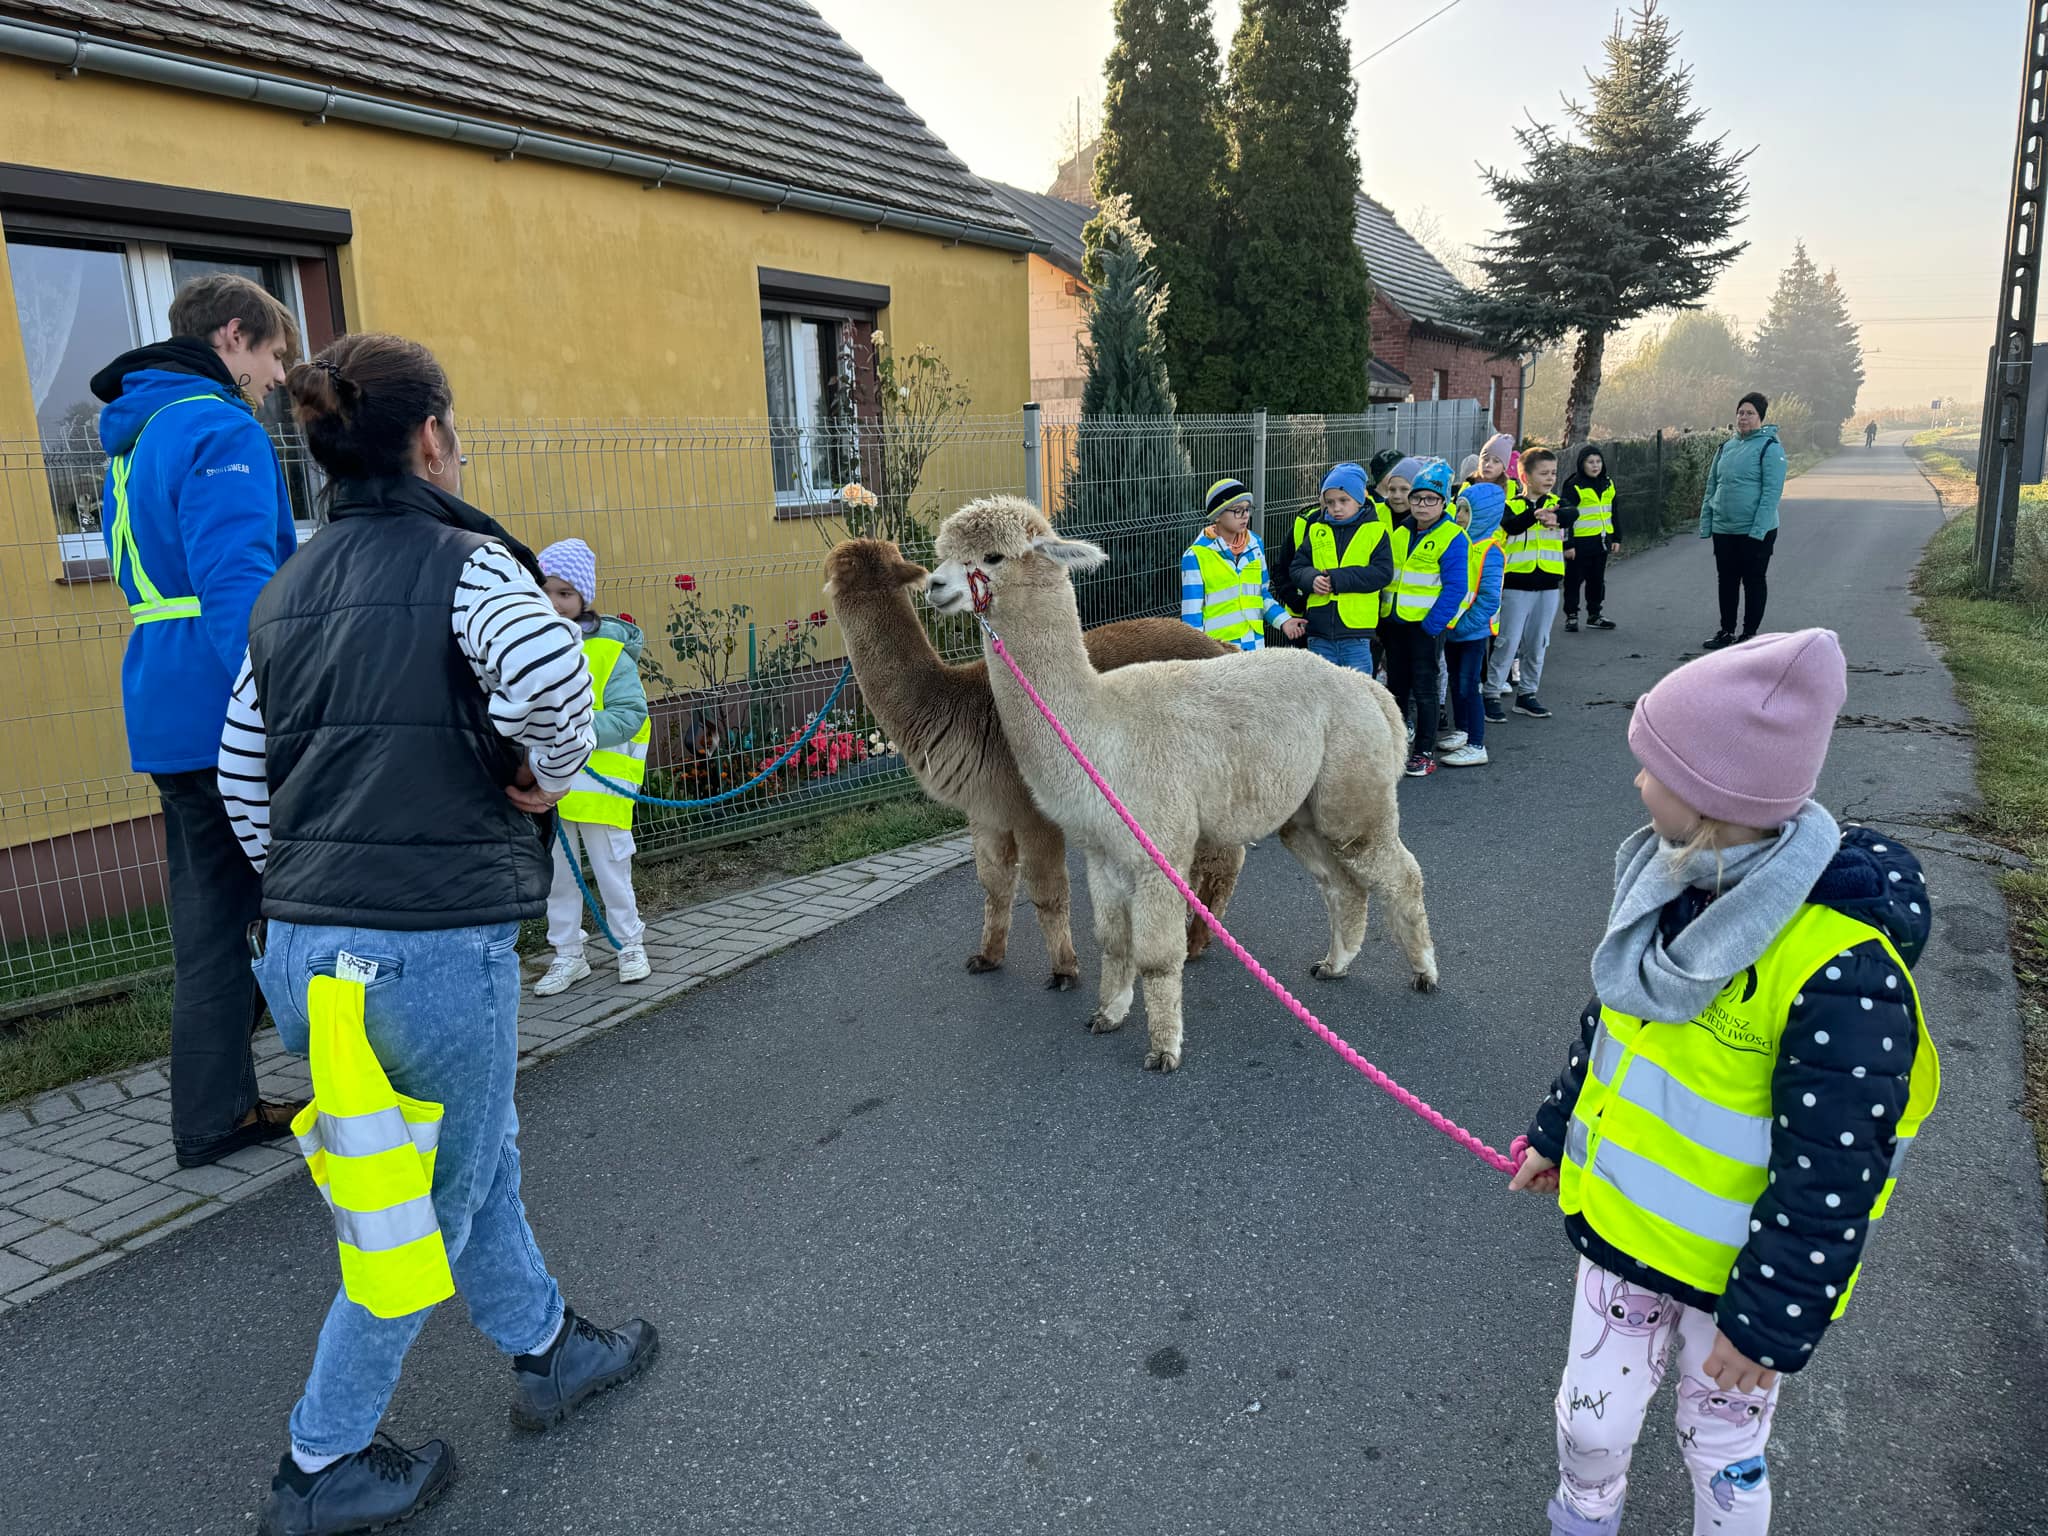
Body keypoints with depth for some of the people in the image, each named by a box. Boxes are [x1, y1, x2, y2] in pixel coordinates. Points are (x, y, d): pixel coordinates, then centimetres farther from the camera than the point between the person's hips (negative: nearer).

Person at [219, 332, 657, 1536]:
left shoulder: (289, 591, 13)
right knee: (433, 1206, 13)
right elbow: (550, 669, -30)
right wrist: (547, 776, -11)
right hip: (434, 947, -8)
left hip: (301, 946, 8)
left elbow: (242, 774, 16)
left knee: (481, 1154, 25)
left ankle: (548, 1348, 42)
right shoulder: (461, 560, -9)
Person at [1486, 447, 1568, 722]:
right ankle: (1492, 694, 4)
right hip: (1516, 584, -4)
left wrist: (1556, 517, -40)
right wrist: (1535, 515, -44)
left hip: (1548, 585, 4)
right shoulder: (1512, 504, -3)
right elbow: (1510, 525, -25)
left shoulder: (1555, 503, 6)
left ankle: (1527, 694, 22)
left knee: (1538, 644, 11)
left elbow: (1570, 514, -17)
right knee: (1508, 641, -4)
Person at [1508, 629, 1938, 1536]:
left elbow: (1829, 1178, -23)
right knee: (1590, 1421, 20)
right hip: (1621, 1224, 6)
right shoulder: (1675, 885, -6)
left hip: (1736, 1271, -6)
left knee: (1720, 1450, 18)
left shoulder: (1841, 968, -30)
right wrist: (1556, 1132, 19)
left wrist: (1768, 1323, -15)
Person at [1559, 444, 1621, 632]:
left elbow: (1613, 513, 18)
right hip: (1580, 542, -6)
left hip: (1601, 540, 6)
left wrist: (1616, 539, 16)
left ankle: (1594, 615, 25)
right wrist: (1567, 544, -16)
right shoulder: (1573, 486, -11)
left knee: (1597, 579, 14)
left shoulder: (1608, 484, 10)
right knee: (1574, 580, 2)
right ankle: (1571, 616, 12)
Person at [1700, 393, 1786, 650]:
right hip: (1723, 530, 6)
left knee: (1753, 581, 5)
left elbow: (1772, 491, -15)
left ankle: (1750, 633, 13)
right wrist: (1705, 523, 7)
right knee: (1727, 581, 12)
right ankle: (1726, 631, 22)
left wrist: (1759, 529, -21)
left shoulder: (1770, 447, -8)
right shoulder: (1726, 447, 11)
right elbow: (1711, 487, 14)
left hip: (1756, 532, -6)